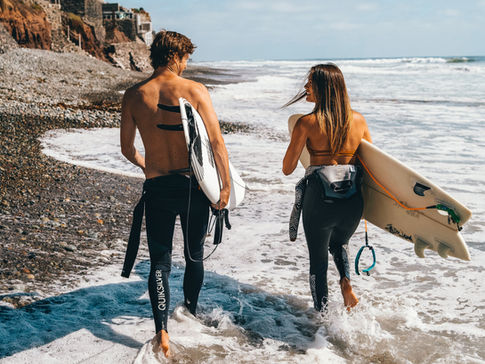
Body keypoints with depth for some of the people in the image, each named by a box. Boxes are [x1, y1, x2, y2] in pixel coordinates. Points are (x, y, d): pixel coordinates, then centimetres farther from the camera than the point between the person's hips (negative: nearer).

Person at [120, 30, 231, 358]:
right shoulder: (195, 90, -9)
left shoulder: (134, 95, -2)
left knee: (160, 261, 9)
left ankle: (162, 331, -3)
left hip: (157, 187, 1)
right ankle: (191, 311, 39)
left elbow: (127, 148, 7)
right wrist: (226, 184, -6)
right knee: (194, 254, 20)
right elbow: (217, 141, -13)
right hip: (194, 185, -1)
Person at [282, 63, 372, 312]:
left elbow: (287, 168, -4)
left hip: (319, 200, -3)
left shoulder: (307, 123, -9)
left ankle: (321, 314, 23)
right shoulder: (358, 120, 2)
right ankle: (346, 281, 6)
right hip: (352, 200, 4)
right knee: (339, 245, 32)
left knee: (318, 259, 17)